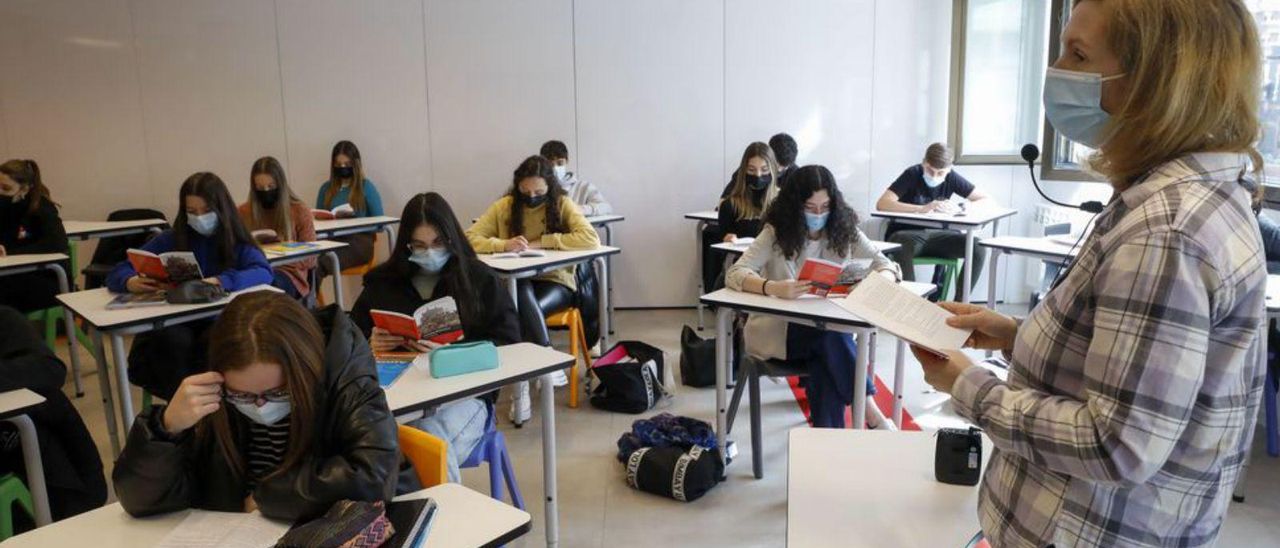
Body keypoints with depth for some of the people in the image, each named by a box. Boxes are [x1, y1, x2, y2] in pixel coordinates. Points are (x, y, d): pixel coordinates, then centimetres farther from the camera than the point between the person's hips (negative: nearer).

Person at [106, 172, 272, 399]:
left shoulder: (236, 241, 2)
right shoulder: (170, 239, 4)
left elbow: (263, 273, -16)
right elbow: (118, 272, 3)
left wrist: (219, 281, -34)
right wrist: (132, 282, -23)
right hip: (171, 323, 1)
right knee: (176, 340, -33)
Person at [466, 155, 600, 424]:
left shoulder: (562, 204, -3)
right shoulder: (504, 206, 2)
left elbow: (591, 239, -18)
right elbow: (469, 238, -4)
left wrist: (542, 242, -18)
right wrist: (503, 244, -23)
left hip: (556, 282, -1)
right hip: (516, 284, 1)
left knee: (525, 311, -34)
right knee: (523, 295, -36)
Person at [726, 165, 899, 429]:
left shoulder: (845, 231, 0)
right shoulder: (776, 232, -8)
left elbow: (887, 266, -3)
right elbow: (734, 274, -18)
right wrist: (773, 288, -39)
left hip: (829, 331, 2)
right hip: (778, 330, -2)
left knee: (827, 365, -33)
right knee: (831, 335, -32)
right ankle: (867, 409, -21)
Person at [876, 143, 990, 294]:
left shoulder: (951, 178, 0)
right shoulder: (913, 174, -11)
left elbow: (986, 200, -1)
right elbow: (882, 204, -25)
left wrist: (959, 209, -22)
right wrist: (922, 209, -34)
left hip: (936, 234, 4)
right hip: (906, 234, -4)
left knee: (978, 248, -19)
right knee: (903, 247, -39)